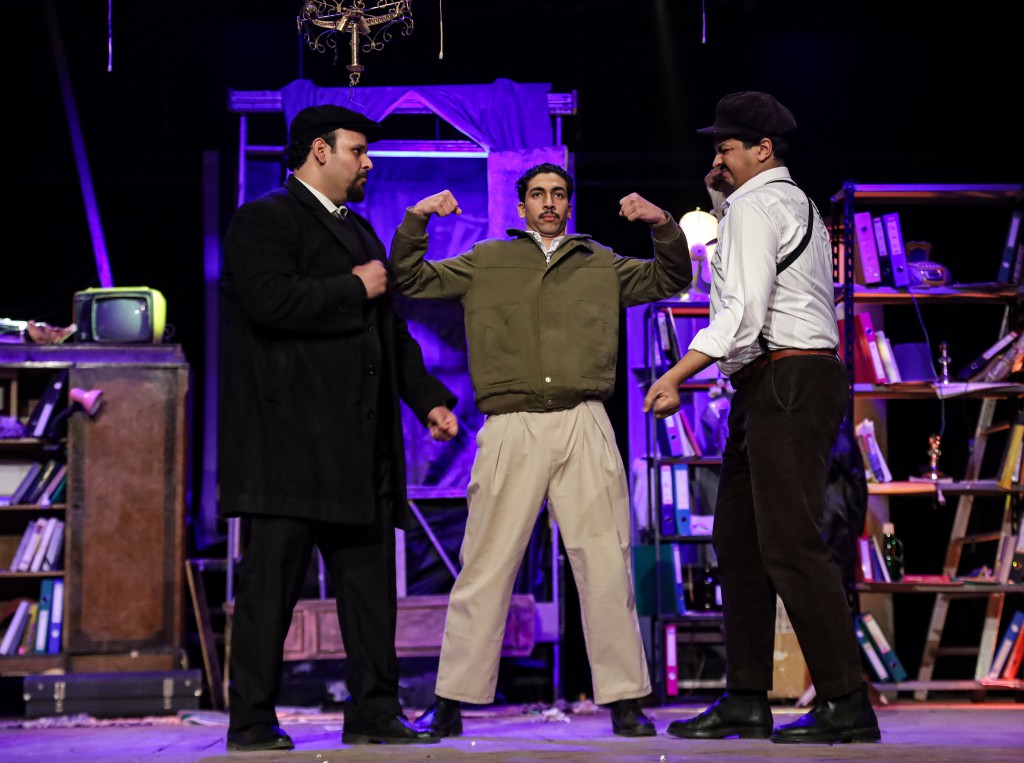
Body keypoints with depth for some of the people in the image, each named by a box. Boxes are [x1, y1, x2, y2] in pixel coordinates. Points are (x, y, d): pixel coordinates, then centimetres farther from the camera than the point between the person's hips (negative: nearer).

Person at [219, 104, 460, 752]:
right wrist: (355, 289, -9)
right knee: (274, 580, -5)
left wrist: (430, 399, 16)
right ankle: (253, 722, 0)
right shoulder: (265, 219, -3)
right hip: (292, 437, -8)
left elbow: (392, 331, 26)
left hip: (361, 443, 8)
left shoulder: (360, 232, 24)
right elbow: (270, 299, -21)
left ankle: (375, 713, 12)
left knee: (370, 578, 7)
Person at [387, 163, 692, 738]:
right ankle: (451, 703, 2)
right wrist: (416, 221, 3)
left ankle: (624, 701, 4)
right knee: (487, 566, -4)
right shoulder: (485, 263, 18)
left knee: (606, 564, -2)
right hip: (512, 427, -1)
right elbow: (410, 280, 17)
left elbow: (672, 279, 22)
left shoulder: (602, 265, 21)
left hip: (584, 426, 1)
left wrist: (664, 226, 5)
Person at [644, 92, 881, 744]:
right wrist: (720, 196, 28)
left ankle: (847, 704, -14)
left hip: (786, 383, -10)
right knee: (738, 539, 10)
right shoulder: (799, 206, 22)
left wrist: (676, 376, -23)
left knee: (791, 543, -13)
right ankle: (746, 701, 11)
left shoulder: (754, 206, -8)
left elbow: (744, 311, -20)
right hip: (780, 389, 10)